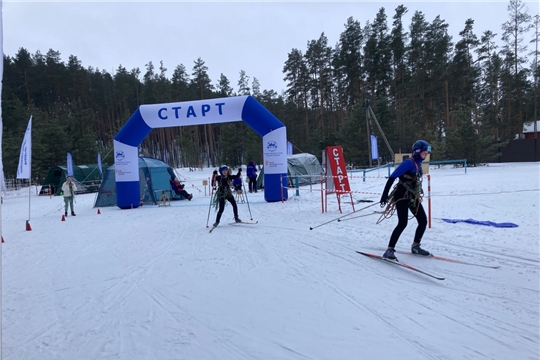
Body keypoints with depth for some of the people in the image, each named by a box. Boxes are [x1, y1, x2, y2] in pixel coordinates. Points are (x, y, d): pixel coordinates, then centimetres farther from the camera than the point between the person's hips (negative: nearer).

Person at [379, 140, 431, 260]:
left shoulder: (418, 164, 12)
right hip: (402, 196, -9)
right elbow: (392, 177, -19)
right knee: (403, 223, -15)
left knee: (423, 221, 9)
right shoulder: (409, 162, -14)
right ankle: (389, 250, -9)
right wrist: (385, 195, -23)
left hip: (413, 197, 9)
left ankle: (415, 247, 23)